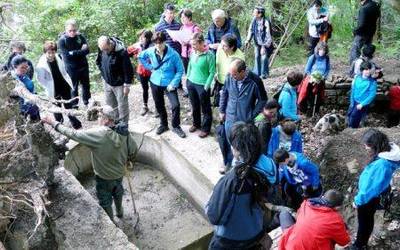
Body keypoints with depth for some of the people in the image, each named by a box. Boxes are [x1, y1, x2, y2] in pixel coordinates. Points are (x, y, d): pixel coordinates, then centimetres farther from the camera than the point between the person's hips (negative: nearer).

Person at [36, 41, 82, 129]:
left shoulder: (58, 58, -7)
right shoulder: (41, 64, -19)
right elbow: (40, 79, -12)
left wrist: (70, 83, 6)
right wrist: (49, 88, -15)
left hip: (65, 87, 3)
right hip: (54, 91, -3)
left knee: (69, 106, 15)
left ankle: (76, 124, 28)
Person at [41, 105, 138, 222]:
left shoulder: (98, 134, -34)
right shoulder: (124, 132, -18)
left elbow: (73, 134, -30)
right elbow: (133, 149, -6)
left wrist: (54, 123, -19)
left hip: (104, 177, -5)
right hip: (119, 173, 6)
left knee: (105, 202, 20)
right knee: (117, 193, 34)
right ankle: (120, 211, 58)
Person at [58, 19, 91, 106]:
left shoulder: (80, 36, -4)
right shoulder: (62, 40, -12)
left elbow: (86, 50, -11)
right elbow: (67, 54, -22)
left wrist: (74, 52, -22)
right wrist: (81, 51, -18)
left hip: (83, 66, 4)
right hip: (71, 68, -4)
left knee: (86, 85, 17)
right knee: (74, 88, 8)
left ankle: (87, 103, 35)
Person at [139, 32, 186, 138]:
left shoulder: (173, 54, -19)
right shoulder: (150, 51, -8)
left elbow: (180, 70, -12)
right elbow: (141, 57, 13)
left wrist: (173, 83, -18)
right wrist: (150, 67, 4)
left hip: (169, 84, -3)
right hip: (155, 83, 4)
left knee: (176, 105, -13)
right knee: (159, 106, 15)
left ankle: (176, 126, 9)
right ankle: (164, 124, 37)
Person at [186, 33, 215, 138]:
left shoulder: (209, 55, -18)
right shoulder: (193, 53, 0)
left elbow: (212, 72, -15)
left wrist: (206, 87, -16)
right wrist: (188, 79, 12)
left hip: (202, 85, -6)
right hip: (191, 83, 6)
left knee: (205, 108, 10)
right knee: (194, 106, 22)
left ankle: (206, 128, 24)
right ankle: (196, 124, 41)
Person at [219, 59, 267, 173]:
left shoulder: (255, 81, -23)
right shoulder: (230, 77, -14)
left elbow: (263, 100, -9)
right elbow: (224, 93, 4)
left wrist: (252, 116, -11)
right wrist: (222, 111, 9)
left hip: (245, 121, -3)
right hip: (230, 118, 3)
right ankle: (228, 163, 42)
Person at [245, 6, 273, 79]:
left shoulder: (266, 22, -24)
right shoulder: (254, 20, -8)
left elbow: (268, 35, -21)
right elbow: (251, 30, 3)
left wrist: (264, 46, -23)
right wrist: (248, 40, -7)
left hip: (265, 43, -6)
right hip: (257, 43, 6)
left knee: (264, 58, -6)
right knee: (257, 57, 10)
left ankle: (264, 74, 10)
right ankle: (257, 73, 22)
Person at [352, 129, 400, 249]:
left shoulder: (381, 164, -38)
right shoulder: (389, 152, -9)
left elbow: (371, 186, -30)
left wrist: (358, 200, -16)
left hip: (369, 199, -8)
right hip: (374, 196, 8)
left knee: (364, 222, 15)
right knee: (367, 220, 26)